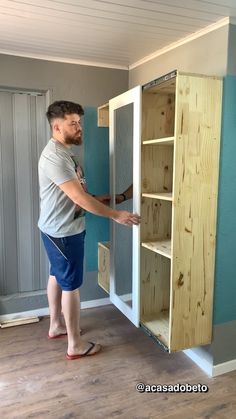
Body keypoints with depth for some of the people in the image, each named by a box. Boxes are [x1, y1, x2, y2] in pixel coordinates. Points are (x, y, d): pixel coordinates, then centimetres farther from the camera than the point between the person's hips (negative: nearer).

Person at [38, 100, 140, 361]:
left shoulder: (63, 152, 9)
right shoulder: (54, 156, -25)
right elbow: (79, 197, -29)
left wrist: (98, 199, 12)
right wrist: (115, 215, -24)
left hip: (60, 229, 10)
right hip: (63, 232, -10)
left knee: (57, 277, 20)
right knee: (71, 285, 1)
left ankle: (55, 326, 39)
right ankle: (75, 344, 16)